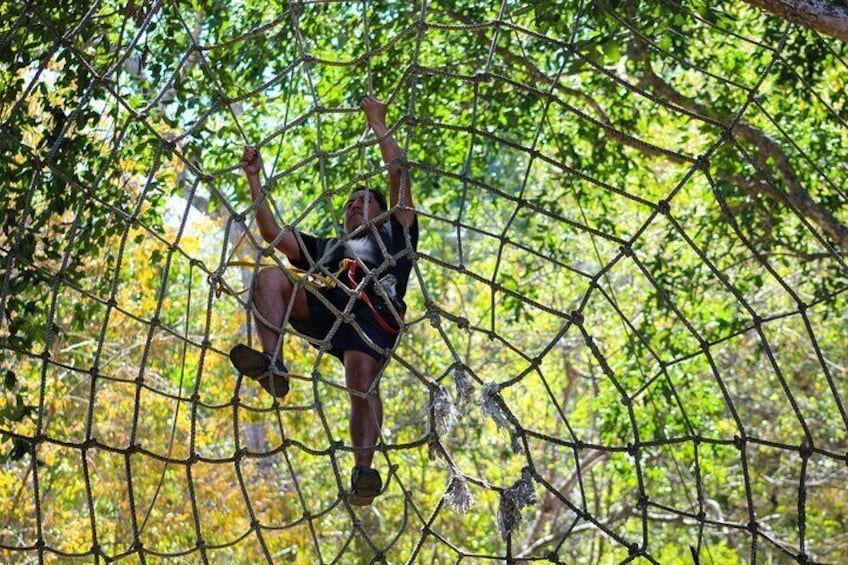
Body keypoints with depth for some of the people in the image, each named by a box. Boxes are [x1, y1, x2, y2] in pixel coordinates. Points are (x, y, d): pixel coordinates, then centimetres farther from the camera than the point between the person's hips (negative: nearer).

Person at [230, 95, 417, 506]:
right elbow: (273, 235, 37)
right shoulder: (326, 248, 45)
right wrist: (254, 180, 37)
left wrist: (378, 125, 33)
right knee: (270, 277, -20)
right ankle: (271, 367, -38)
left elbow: (398, 175, 27)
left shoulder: (393, 236, 35)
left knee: (363, 380, -31)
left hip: (372, 311, -4)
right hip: (325, 309, 4)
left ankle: (363, 470, -44)